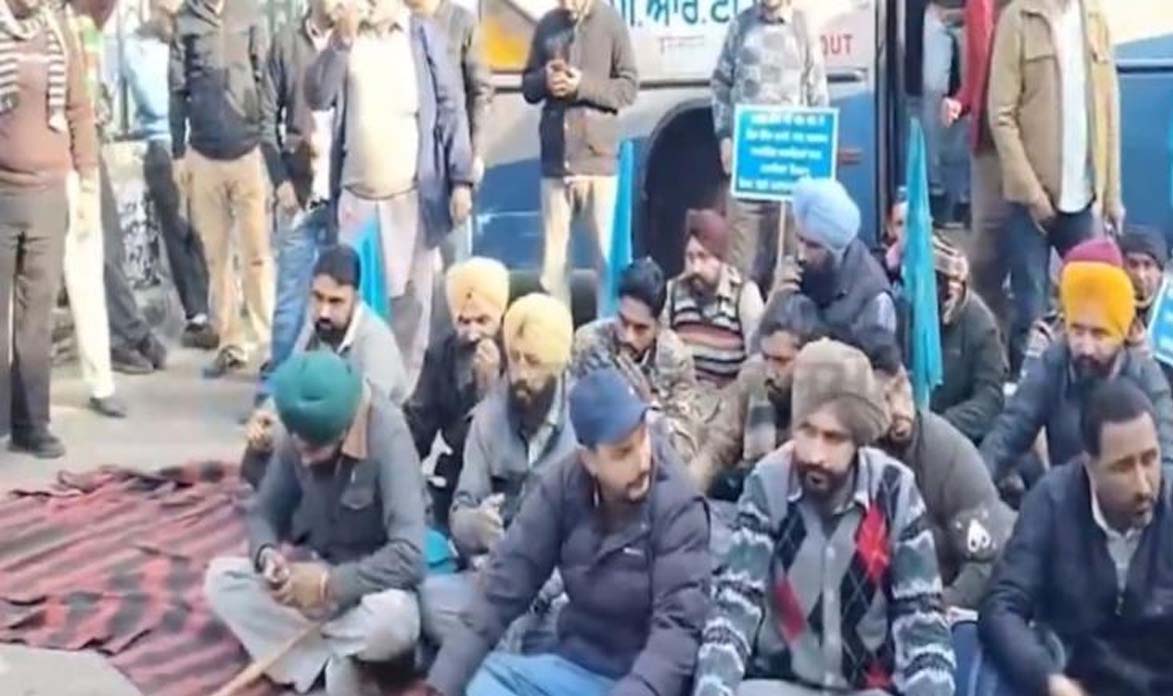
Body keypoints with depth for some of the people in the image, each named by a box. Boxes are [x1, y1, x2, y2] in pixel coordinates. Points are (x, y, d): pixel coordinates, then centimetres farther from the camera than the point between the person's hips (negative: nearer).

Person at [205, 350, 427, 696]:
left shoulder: (387, 437, -26)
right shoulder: (296, 438, -9)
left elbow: (409, 556, -32)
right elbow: (264, 512, 3)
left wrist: (329, 585, -32)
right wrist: (266, 554, -19)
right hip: (317, 574, 6)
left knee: (391, 618, -39)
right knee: (220, 577, -13)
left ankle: (319, 649, -7)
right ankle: (331, 663, -14)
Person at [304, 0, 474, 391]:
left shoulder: (424, 36, 0)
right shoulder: (345, 37, 8)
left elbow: (451, 109, -2)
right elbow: (317, 97, -3)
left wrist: (461, 180, -8)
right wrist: (343, 39, -13)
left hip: (412, 193, -2)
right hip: (354, 193, 2)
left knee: (411, 296, 5)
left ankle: (408, 387, 15)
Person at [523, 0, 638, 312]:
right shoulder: (546, 25, 6)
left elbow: (629, 87, -4)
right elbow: (527, 86, 12)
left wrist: (583, 86, -17)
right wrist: (544, 80, -10)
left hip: (598, 158, -3)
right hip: (555, 159, 3)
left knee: (607, 253, 2)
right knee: (553, 255, 5)